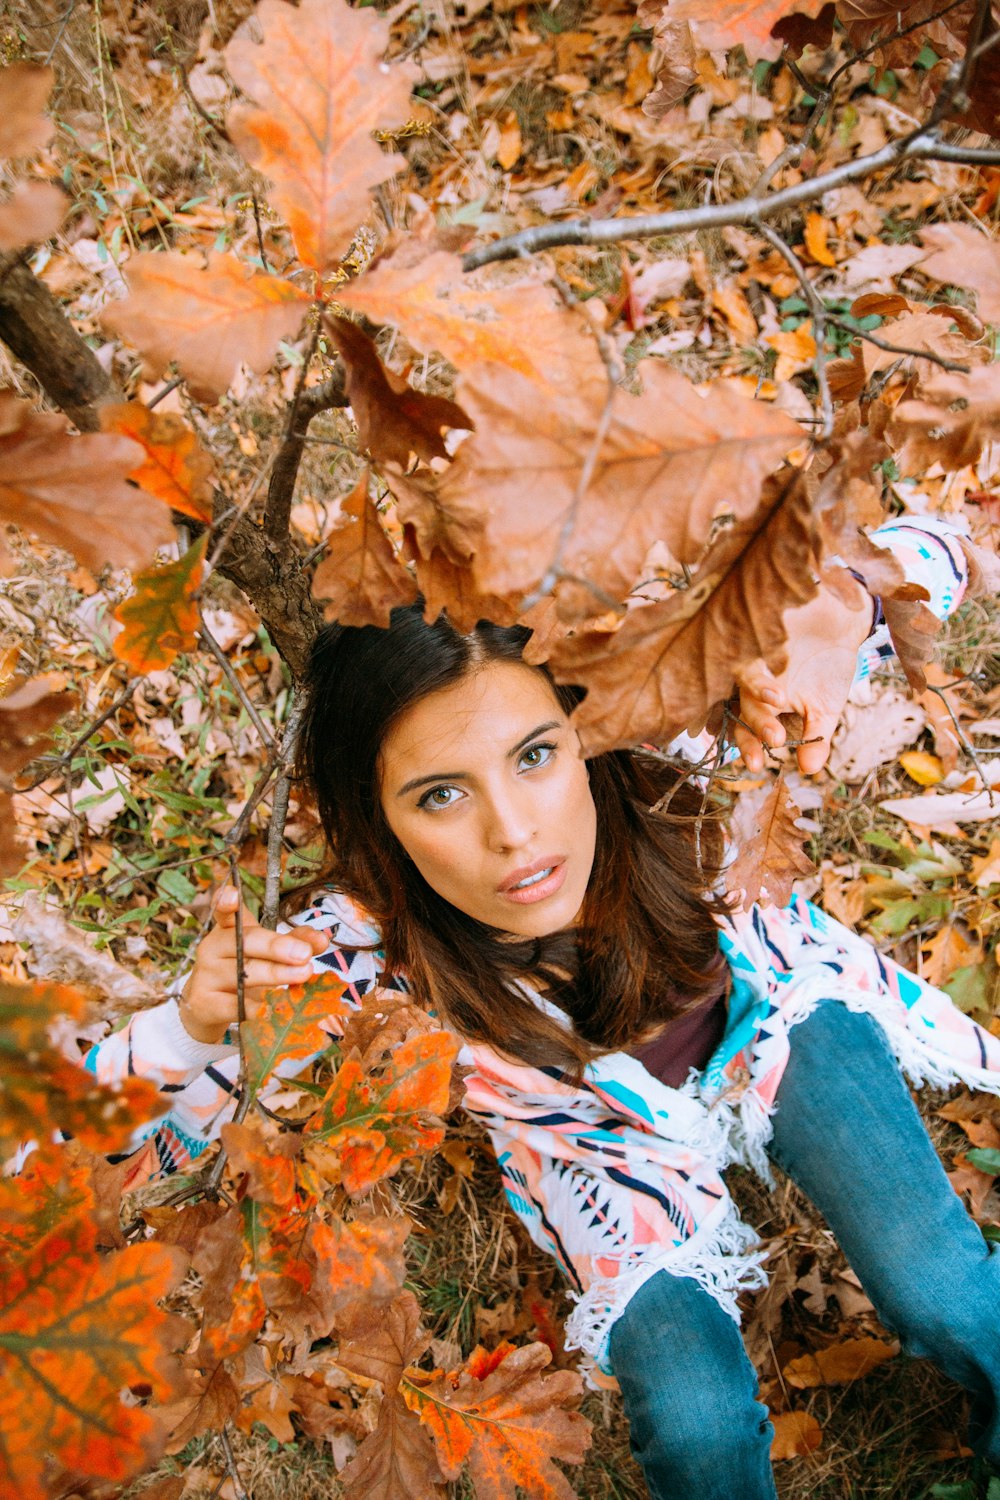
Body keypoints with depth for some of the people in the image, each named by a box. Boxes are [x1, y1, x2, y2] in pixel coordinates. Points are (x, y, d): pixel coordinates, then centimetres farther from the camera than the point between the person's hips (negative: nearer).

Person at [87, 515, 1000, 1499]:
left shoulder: (659, 761, -35)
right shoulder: (362, 943, -35)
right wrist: (196, 1023, -49)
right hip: (613, 1153, -1)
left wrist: (831, 615, -51)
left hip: (770, 1008, 2)